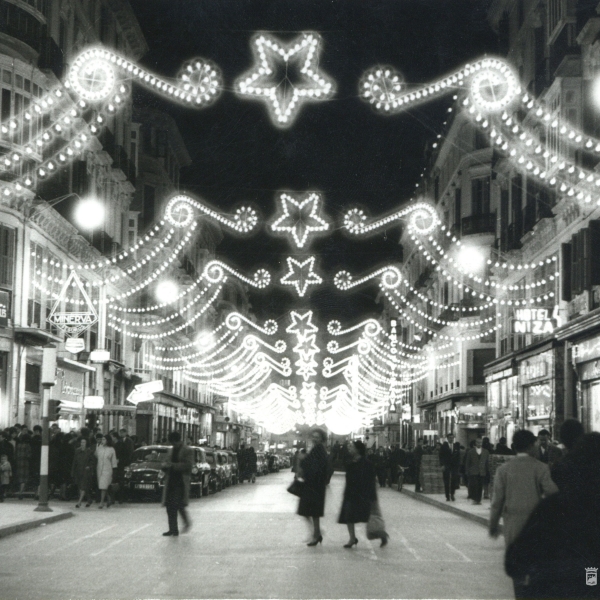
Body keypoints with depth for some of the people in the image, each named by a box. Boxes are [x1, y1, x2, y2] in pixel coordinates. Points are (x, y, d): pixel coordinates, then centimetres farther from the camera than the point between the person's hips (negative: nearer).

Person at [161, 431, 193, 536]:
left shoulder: (187, 451, -3)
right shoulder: (171, 450, 19)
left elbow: (188, 465, -14)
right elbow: (167, 462, 24)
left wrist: (172, 465, -18)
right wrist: (164, 465, -2)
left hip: (181, 482, -7)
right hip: (170, 482, 7)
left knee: (179, 505, -12)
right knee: (170, 506, 3)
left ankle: (187, 523, 6)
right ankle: (173, 529, 11)